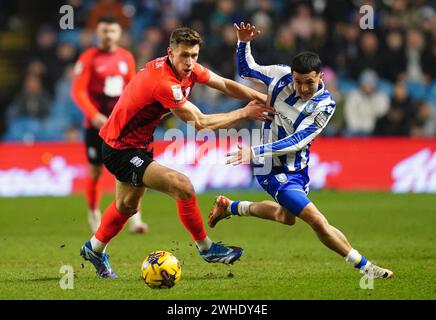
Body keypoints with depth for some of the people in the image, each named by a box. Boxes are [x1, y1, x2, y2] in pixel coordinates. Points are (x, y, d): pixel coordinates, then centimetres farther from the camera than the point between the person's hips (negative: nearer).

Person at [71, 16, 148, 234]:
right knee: (95, 171, 5)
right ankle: (94, 214, 27)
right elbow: (78, 91, -10)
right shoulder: (88, 58, -4)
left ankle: (134, 219, -9)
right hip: (97, 123, -2)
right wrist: (93, 115, -21)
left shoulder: (127, 58, 8)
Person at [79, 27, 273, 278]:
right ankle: (206, 249, -3)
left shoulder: (188, 69, -7)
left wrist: (259, 98, -10)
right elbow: (200, 123, -25)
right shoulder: (164, 83, -33)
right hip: (122, 151, -10)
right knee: (183, 187, -20)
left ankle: (95, 249, 51)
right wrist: (244, 113, -19)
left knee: (128, 205, 28)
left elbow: (225, 85, 5)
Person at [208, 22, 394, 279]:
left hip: (298, 167, 4)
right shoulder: (281, 75, -16)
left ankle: (230, 207, 47)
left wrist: (255, 152, -31)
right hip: (275, 170, -4)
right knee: (318, 221, -13)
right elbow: (247, 70, 3)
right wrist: (244, 42, -15)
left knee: (287, 216, 28)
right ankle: (365, 267, -2)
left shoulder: (325, 105, -19)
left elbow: (296, 142, -23)